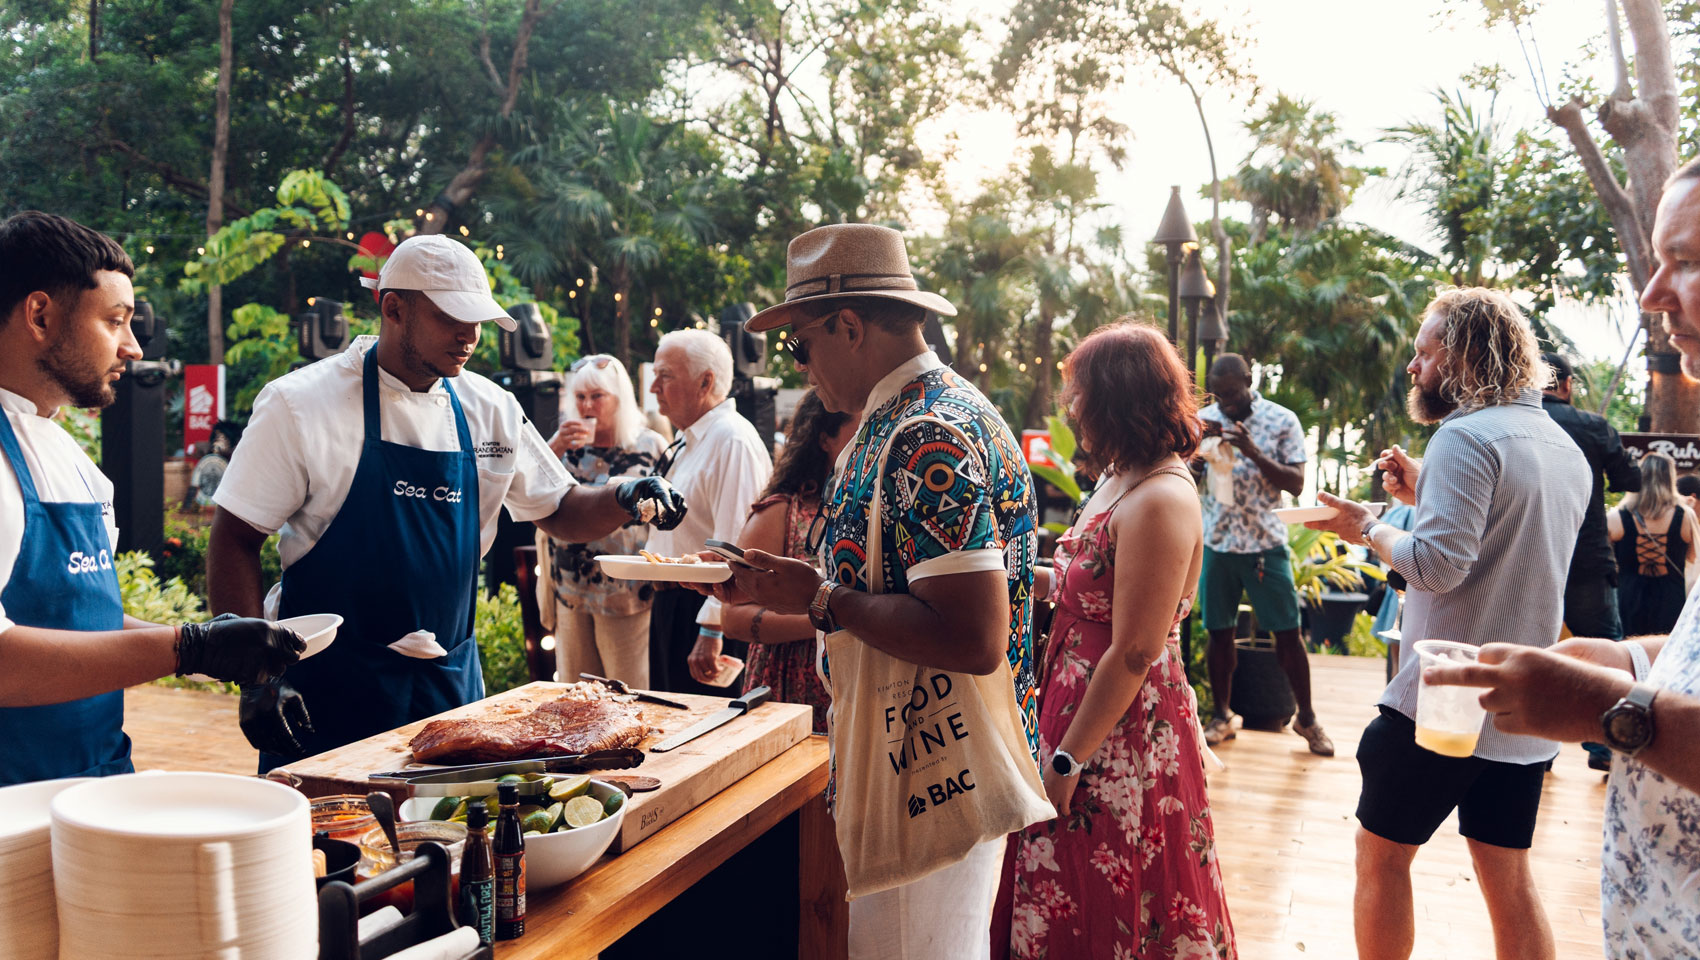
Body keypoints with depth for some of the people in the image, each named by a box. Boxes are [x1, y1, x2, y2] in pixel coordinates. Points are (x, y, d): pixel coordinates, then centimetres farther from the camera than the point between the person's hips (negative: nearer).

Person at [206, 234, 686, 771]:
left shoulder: (490, 409, 5)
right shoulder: (302, 405, -9)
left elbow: (561, 513, 13)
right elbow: (234, 541, -7)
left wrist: (627, 499, -8)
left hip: (450, 681, 4)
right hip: (331, 686, -4)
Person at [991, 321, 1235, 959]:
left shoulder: (1161, 500, -22)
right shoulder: (1119, 478, 9)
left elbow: (1133, 655, -23)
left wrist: (1068, 759, -19)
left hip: (1123, 733, -9)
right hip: (1078, 704, 9)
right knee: (1069, 899, 20)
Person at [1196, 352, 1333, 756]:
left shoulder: (1282, 420, -4)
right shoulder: (1204, 419, 3)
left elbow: (1296, 483, -9)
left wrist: (1253, 452, -23)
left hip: (1265, 542, -2)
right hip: (1216, 541, 2)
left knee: (1288, 632, 2)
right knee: (1219, 631, 8)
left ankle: (1306, 716, 17)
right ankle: (1222, 715, 22)